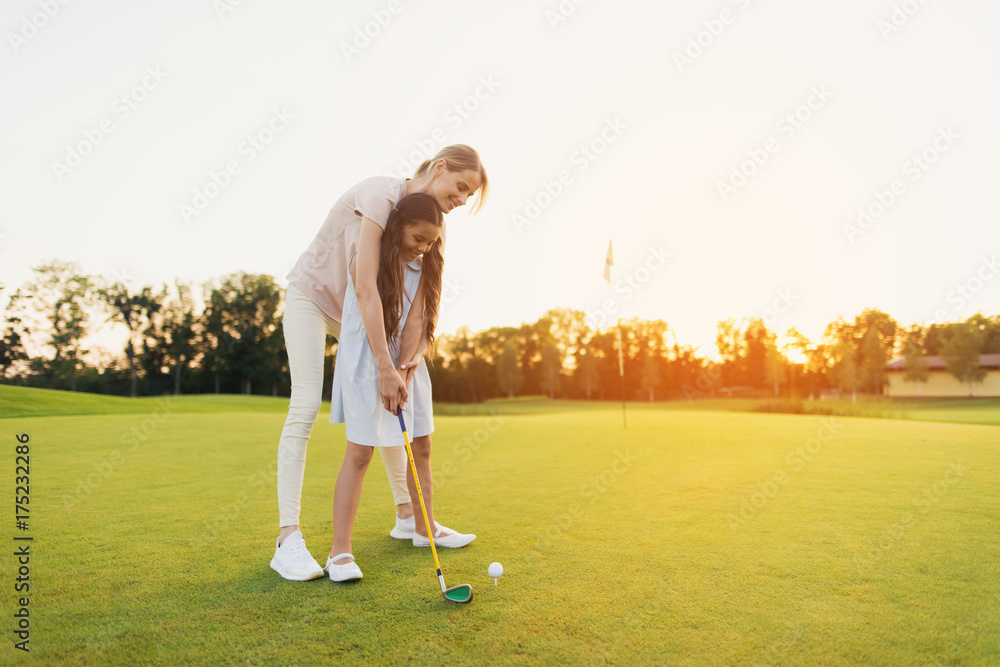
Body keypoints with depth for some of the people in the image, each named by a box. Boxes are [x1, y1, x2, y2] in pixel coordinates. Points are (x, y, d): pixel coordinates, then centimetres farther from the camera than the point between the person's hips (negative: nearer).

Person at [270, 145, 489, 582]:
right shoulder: (382, 194, -28)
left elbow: (416, 306, -12)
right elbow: (366, 286, -35)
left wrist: (404, 367, -23)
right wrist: (384, 365, -36)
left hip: (357, 312, 7)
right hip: (311, 295, -7)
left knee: (387, 408, 6)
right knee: (306, 406, -18)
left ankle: (407, 517, 19)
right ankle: (288, 538, -15)